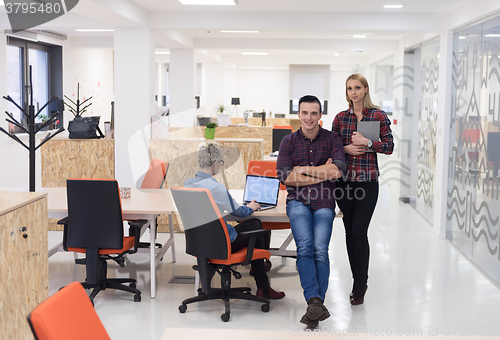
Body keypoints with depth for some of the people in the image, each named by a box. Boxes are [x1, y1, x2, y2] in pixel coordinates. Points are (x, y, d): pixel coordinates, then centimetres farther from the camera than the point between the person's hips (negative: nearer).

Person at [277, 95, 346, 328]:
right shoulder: (289, 141, 9)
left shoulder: (332, 139, 7)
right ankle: (316, 304, -29)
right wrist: (322, 174, -7)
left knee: (321, 251, -17)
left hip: (324, 203, 0)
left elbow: (339, 169, -10)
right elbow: (284, 176, -4)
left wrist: (303, 169, -8)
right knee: (305, 248, -22)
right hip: (298, 201, 1)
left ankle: (314, 307, -15)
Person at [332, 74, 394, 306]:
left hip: (367, 180, -4)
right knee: (349, 232, 9)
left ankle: (360, 287, 4)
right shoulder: (340, 117, 8)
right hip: (344, 180, 4)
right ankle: (359, 281, 23)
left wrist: (367, 142, -14)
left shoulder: (378, 115, -1)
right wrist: (346, 148, -7)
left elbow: (389, 147, -2)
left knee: (359, 232, -9)